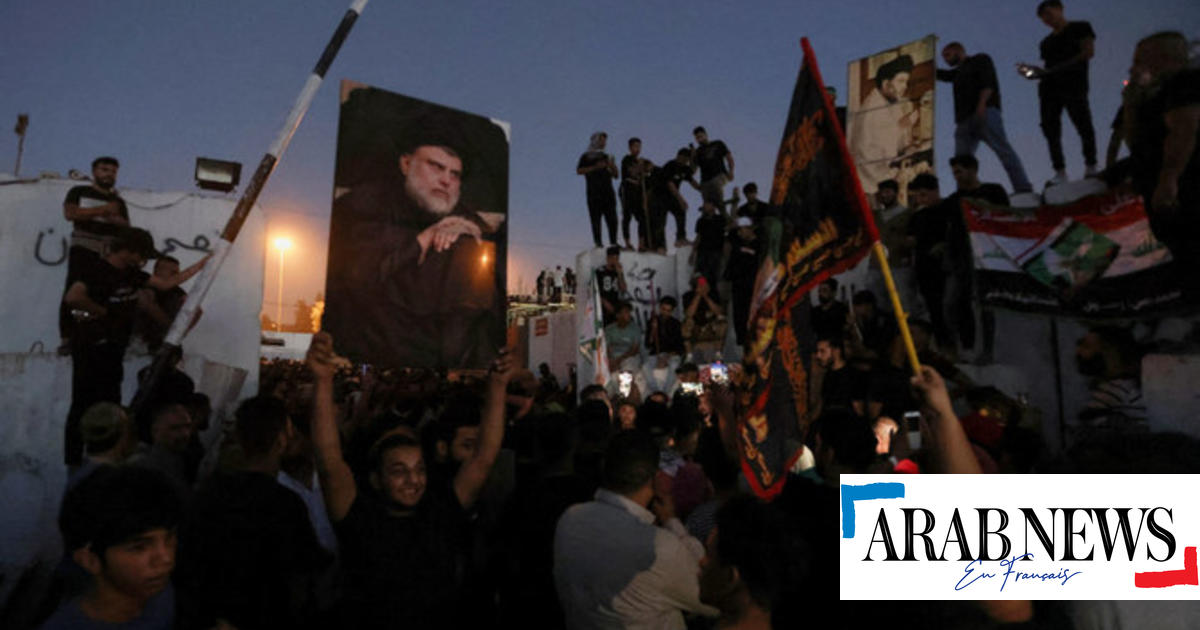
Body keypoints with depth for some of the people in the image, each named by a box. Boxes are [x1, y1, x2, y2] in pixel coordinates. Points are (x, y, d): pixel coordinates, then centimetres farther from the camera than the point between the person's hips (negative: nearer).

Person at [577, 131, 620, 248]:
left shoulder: (606, 157, 23)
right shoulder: (586, 156, 12)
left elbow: (615, 176, 21)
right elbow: (579, 171, -4)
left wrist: (613, 166, 1)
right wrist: (595, 167, -11)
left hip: (608, 192, 4)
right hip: (594, 193, -4)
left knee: (612, 219, -4)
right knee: (596, 219, -9)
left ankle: (613, 243, -1)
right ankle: (598, 243, -9)